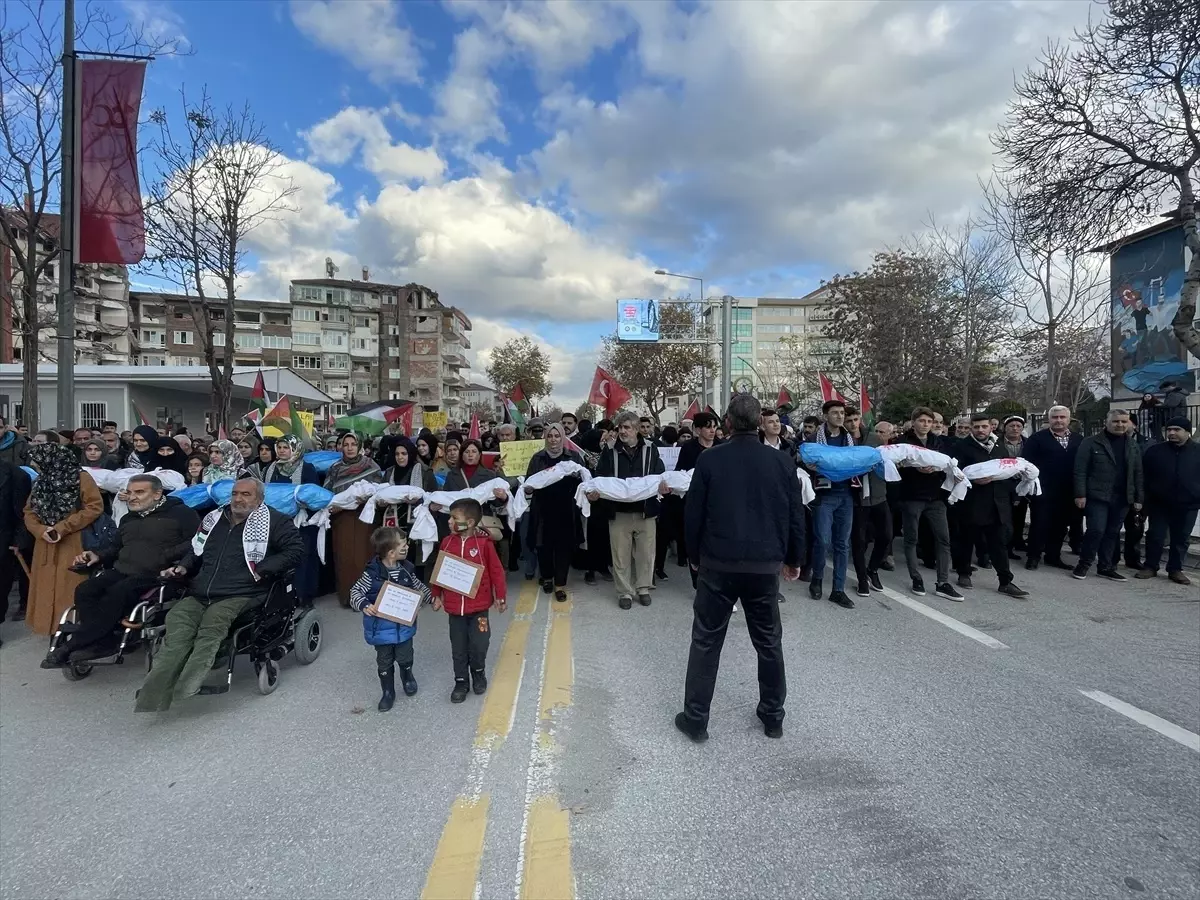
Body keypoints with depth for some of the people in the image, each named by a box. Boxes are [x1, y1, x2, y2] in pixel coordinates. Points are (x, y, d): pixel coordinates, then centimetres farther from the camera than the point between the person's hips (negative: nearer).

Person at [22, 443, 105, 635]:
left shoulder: (81, 478, -6)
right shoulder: (40, 482, 14)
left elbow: (95, 507, -13)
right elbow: (29, 512, 13)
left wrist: (62, 527, -16)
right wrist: (40, 530, -8)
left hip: (73, 545, -6)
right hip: (46, 546, 6)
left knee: (71, 589, -3)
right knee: (46, 588, 8)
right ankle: (51, 626, 18)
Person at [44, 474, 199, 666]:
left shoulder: (181, 513, -1)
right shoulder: (128, 519, 26)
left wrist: (167, 556, -22)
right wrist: (98, 556, 15)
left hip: (153, 576, -7)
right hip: (120, 571, 7)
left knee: (116, 595, -32)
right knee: (84, 591, -21)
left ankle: (70, 645, -22)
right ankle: (103, 642, -21)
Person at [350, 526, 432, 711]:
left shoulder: (406, 568, -6)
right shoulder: (372, 572, -20)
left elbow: (418, 587, 10)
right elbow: (355, 592, -15)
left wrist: (431, 597, 5)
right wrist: (364, 605, -31)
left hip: (404, 624, 3)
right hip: (382, 627, -3)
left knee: (404, 657, 15)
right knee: (384, 662, 12)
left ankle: (407, 678, 46)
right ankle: (388, 692, 32)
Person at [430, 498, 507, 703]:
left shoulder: (484, 543, -13)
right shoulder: (447, 542, -3)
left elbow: (496, 571, -7)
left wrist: (500, 596, -3)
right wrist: (436, 596, 11)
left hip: (478, 606, -3)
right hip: (454, 607, 3)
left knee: (479, 645, 3)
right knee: (458, 647, 12)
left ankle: (478, 673, 31)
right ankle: (461, 681, 29)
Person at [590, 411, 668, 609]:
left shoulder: (650, 448, 1)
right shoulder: (610, 450, 1)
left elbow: (659, 474, 1)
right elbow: (600, 476, 0)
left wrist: (663, 486, -21)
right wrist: (595, 491, -20)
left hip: (645, 510, 0)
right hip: (618, 511, 0)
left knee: (645, 552, 10)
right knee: (621, 554, 7)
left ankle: (643, 588, 28)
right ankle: (625, 592, 21)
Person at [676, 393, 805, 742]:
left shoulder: (709, 460, -6)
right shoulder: (783, 462, 0)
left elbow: (693, 514, -3)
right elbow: (796, 516, 5)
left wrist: (695, 556, 11)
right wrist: (793, 559, 17)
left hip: (718, 564, -2)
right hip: (765, 565, 2)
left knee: (706, 642, 8)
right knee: (769, 642, 17)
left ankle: (695, 720, 14)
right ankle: (773, 716, 29)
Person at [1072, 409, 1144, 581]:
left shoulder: (1133, 446, 12)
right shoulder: (1091, 443, -4)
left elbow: (1138, 474, 14)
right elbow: (1080, 470, -7)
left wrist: (1138, 498, 9)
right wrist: (1080, 494, -13)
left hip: (1122, 498, 5)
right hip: (1097, 496, -5)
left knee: (1112, 533, 9)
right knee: (1096, 530, -11)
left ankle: (1105, 567, 19)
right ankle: (1084, 564, 6)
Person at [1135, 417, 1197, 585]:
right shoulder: (1154, 451, 0)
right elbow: (1144, 476, 4)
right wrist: (1145, 498, 0)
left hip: (1187, 505, 1)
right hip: (1159, 503, -1)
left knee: (1181, 539, 9)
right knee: (1155, 536, 2)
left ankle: (1175, 569, 19)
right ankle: (1150, 566, 13)